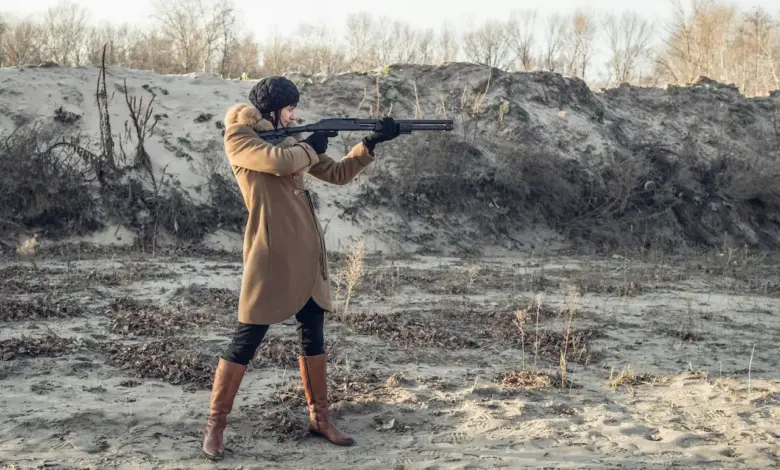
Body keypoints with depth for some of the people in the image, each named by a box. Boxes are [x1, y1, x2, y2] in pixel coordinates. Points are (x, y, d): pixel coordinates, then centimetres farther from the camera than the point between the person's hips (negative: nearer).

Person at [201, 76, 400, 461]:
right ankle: (214, 427, 10)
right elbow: (278, 161, -24)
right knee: (245, 342, -2)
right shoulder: (239, 139, -6)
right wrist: (311, 147, -6)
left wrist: (372, 141, 9)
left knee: (313, 336, 13)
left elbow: (337, 173, 18)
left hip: (307, 256, 7)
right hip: (270, 256, -7)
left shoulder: (291, 141, 15)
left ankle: (319, 419, 25)